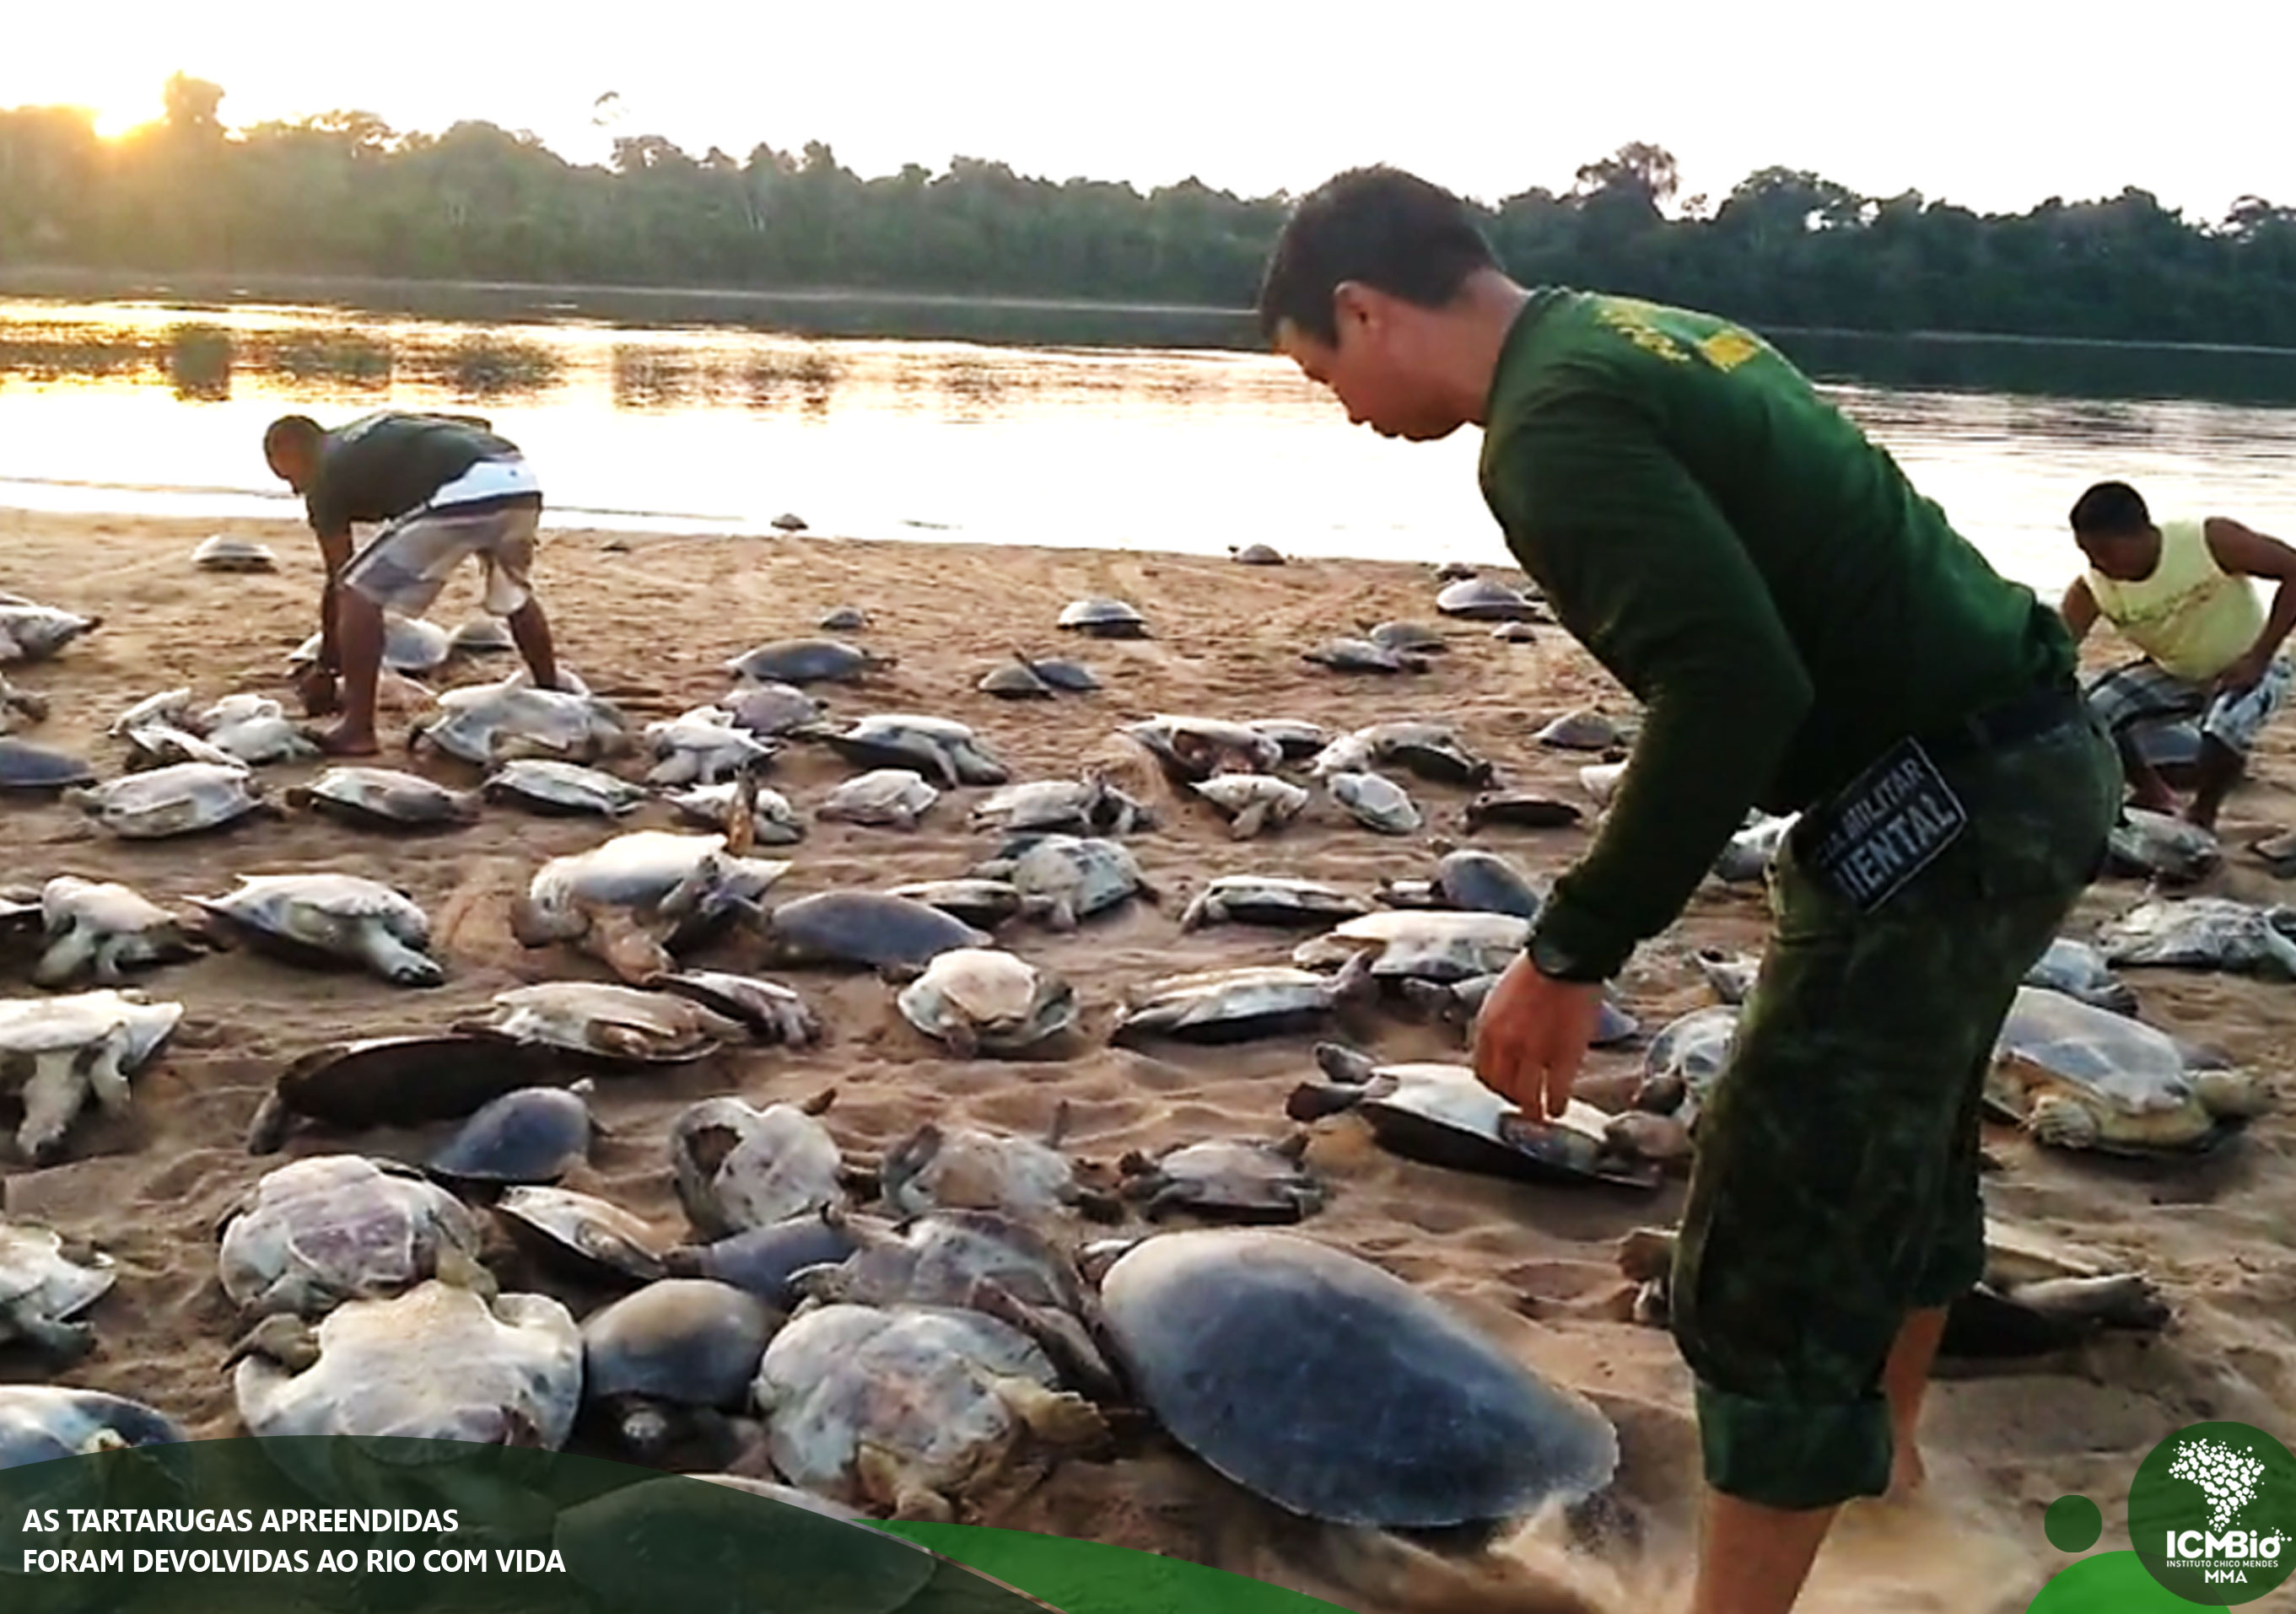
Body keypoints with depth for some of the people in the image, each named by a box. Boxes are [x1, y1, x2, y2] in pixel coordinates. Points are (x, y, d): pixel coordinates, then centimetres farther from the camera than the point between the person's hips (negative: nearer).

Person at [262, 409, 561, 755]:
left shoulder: (326, 477, 16)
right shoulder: (379, 427, 35)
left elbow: (338, 584, 18)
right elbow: (478, 424, 28)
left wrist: (325, 669, 27)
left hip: (462, 493, -7)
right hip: (519, 475, 7)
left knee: (360, 593, 6)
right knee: (515, 594, 33)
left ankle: (358, 729, 4)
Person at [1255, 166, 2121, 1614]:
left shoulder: (1556, 420, -17)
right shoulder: (1653, 338, 13)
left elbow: (1735, 686, -29)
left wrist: (1573, 951, -23)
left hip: (1944, 812, -11)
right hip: (2035, 758, 11)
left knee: (1771, 1253, -2)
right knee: (1897, 1134, 29)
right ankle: (1876, 1445, 52)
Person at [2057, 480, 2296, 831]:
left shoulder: (2211, 540, -29)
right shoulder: (2090, 591, -20)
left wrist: (2259, 657, -26)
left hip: (2243, 670, -4)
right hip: (2172, 674, 4)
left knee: (2225, 728, -36)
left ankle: (2202, 815, -4)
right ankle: (2154, 794, 9)